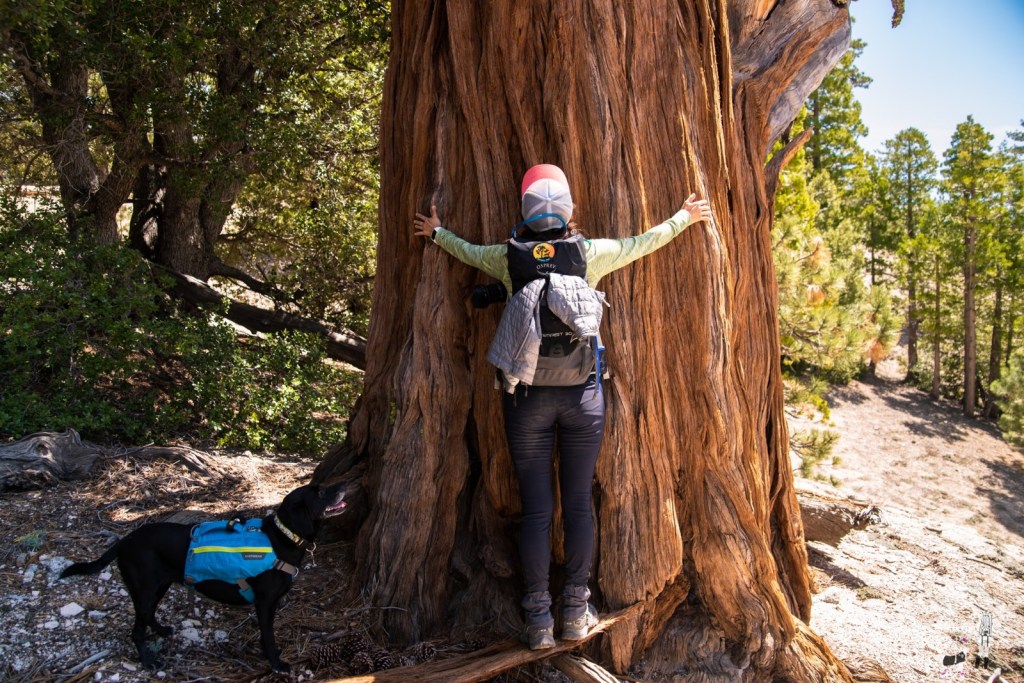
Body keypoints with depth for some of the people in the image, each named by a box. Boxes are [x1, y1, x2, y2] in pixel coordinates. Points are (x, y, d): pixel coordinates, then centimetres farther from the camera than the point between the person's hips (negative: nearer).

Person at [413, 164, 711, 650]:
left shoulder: (508, 258, 0)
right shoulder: (588, 253, -2)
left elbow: (467, 251, 19)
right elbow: (642, 244, 13)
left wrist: (436, 232, 40)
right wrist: (684, 217, 30)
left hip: (527, 397, 0)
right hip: (581, 395, 0)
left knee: (536, 510, 6)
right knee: (579, 504, 8)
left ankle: (539, 621, 11)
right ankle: (577, 613, 16)